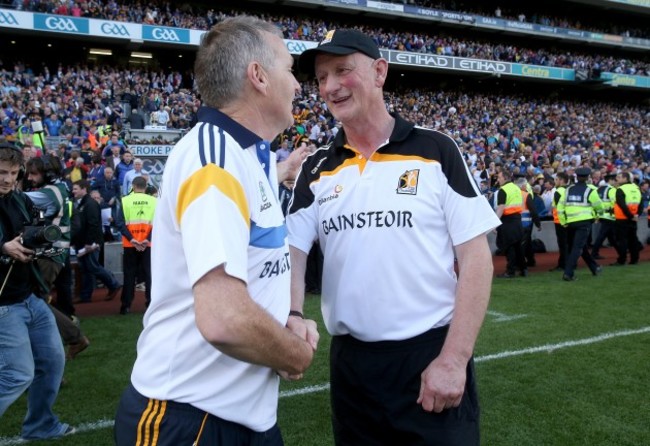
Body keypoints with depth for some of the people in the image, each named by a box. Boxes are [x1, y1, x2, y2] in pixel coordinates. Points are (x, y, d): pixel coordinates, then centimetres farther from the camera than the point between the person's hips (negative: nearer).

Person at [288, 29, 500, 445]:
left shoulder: (437, 151, -4)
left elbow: (476, 258, -7)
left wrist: (454, 359, -13)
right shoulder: (316, 171, 6)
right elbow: (292, 253, 1)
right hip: (350, 361, 4)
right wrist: (292, 317, -19)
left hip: (432, 354, -3)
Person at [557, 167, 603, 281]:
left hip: (570, 222, 5)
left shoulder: (568, 190, 7)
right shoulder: (590, 191, -4)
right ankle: (568, 273, -17)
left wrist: (563, 222, 9)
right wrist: (597, 214, 25)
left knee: (581, 246, 20)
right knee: (577, 247, -6)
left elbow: (560, 207, 3)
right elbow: (599, 207, 3)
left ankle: (594, 268, 35)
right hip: (584, 222, -5)